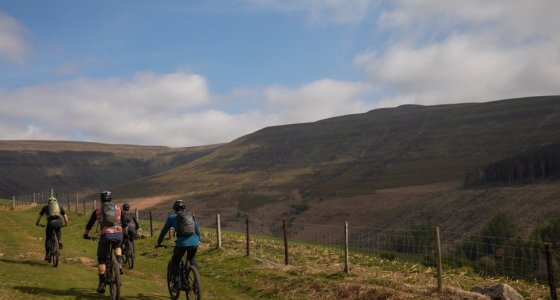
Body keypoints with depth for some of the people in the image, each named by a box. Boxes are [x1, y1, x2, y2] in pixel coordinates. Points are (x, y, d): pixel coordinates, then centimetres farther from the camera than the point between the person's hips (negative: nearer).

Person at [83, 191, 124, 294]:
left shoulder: (97, 210, 17)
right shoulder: (118, 208, 20)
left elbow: (90, 224, 28)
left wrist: (86, 234, 44)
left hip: (106, 234, -2)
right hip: (118, 234, 2)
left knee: (101, 260, 11)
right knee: (117, 247, 36)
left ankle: (102, 284, 8)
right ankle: (119, 265, 14)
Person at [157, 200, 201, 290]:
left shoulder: (172, 217, 12)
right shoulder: (191, 216, 19)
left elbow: (164, 231, 18)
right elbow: (197, 229, 27)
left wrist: (159, 243, 31)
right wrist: (198, 240, 43)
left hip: (182, 243, -3)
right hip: (194, 243, 3)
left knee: (175, 262, 21)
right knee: (192, 259, 31)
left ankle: (176, 282, 11)